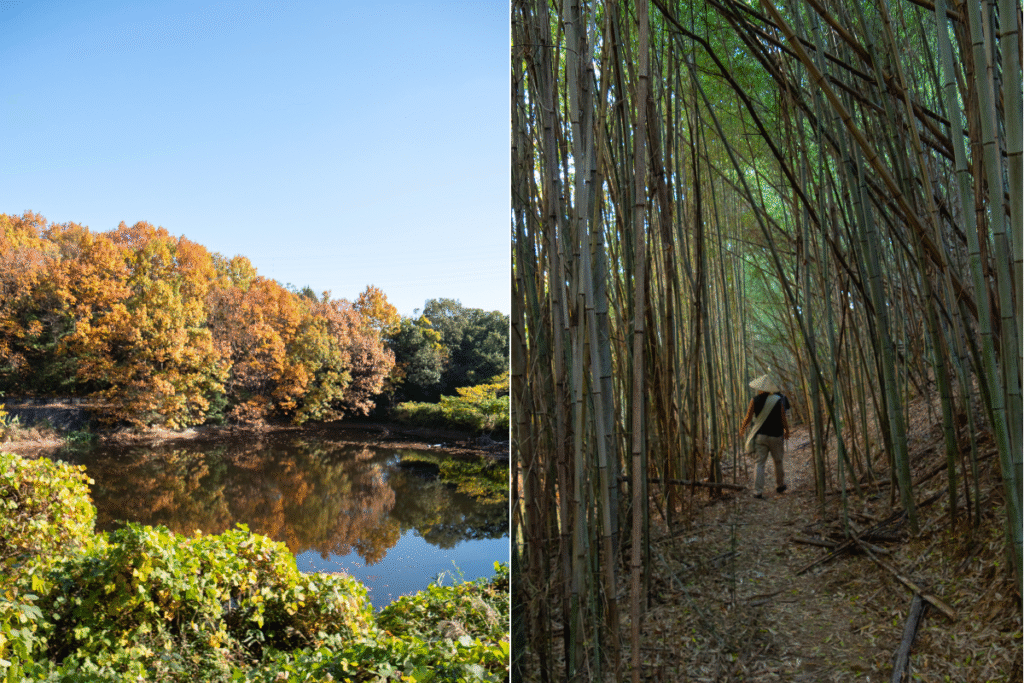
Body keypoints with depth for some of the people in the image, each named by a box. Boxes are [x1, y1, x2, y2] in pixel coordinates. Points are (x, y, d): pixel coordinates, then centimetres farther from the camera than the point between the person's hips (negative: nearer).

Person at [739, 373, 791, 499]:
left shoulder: (755, 401, -6)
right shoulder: (779, 400, -7)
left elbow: (748, 419, -4)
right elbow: (783, 420, -4)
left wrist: (742, 430, 13)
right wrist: (787, 431, 15)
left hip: (760, 436, 0)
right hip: (775, 436, 0)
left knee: (760, 463, 2)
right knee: (778, 462, 19)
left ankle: (758, 491, -4)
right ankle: (780, 486, 36)